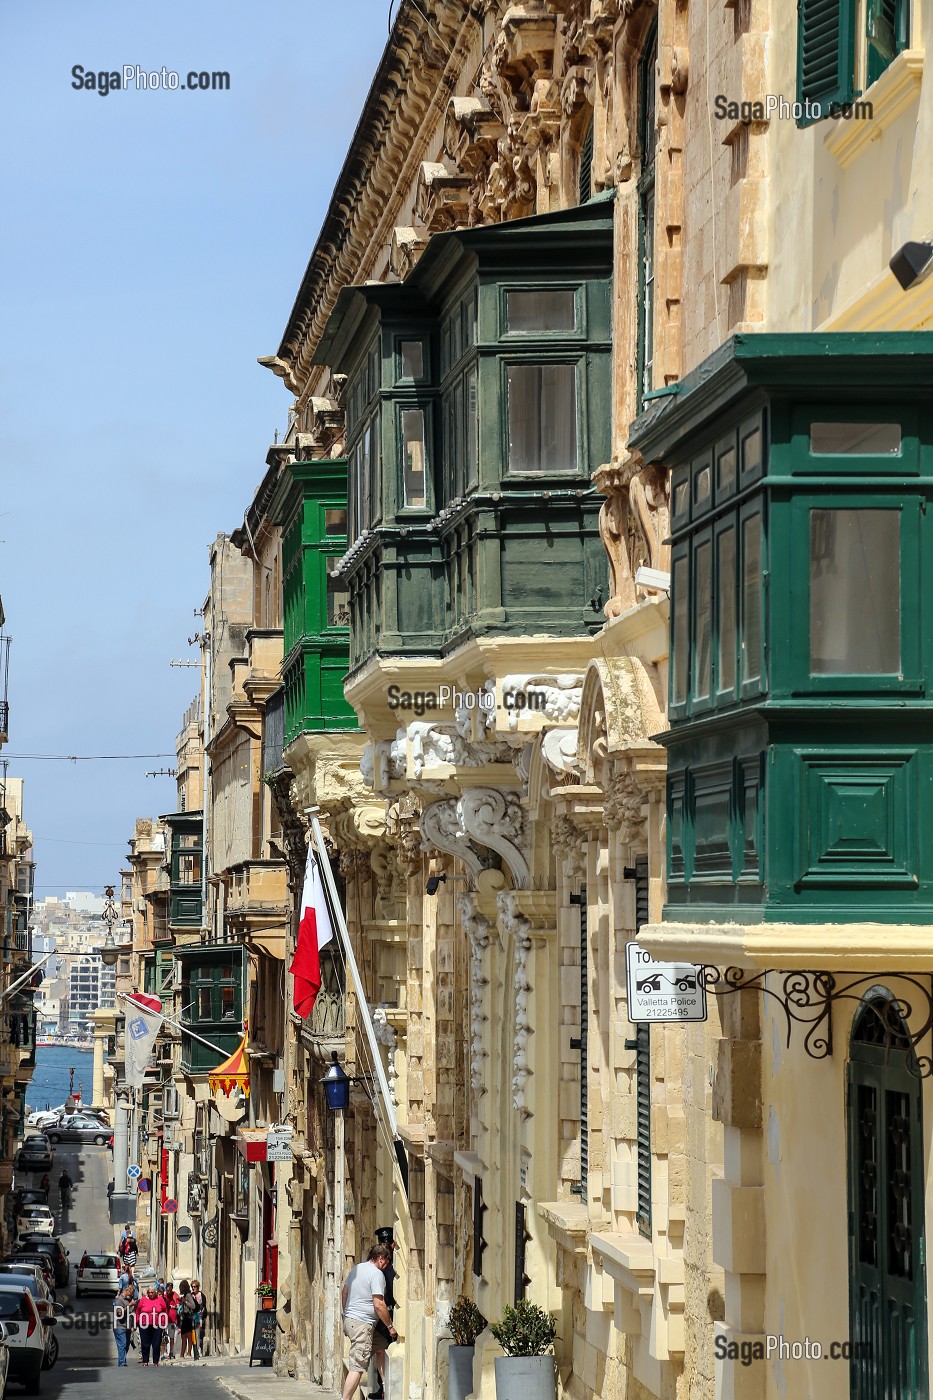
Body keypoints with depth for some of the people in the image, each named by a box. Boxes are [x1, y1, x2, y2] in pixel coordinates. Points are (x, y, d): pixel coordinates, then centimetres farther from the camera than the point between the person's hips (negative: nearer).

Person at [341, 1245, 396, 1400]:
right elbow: (378, 1304, -17)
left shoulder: (356, 1269, 14)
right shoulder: (377, 1274, -12)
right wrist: (390, 1326, -9)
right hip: (363, 1324, -9)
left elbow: (344, 1292, 23)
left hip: (349, 1320, 9)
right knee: (357, 1367, -10)